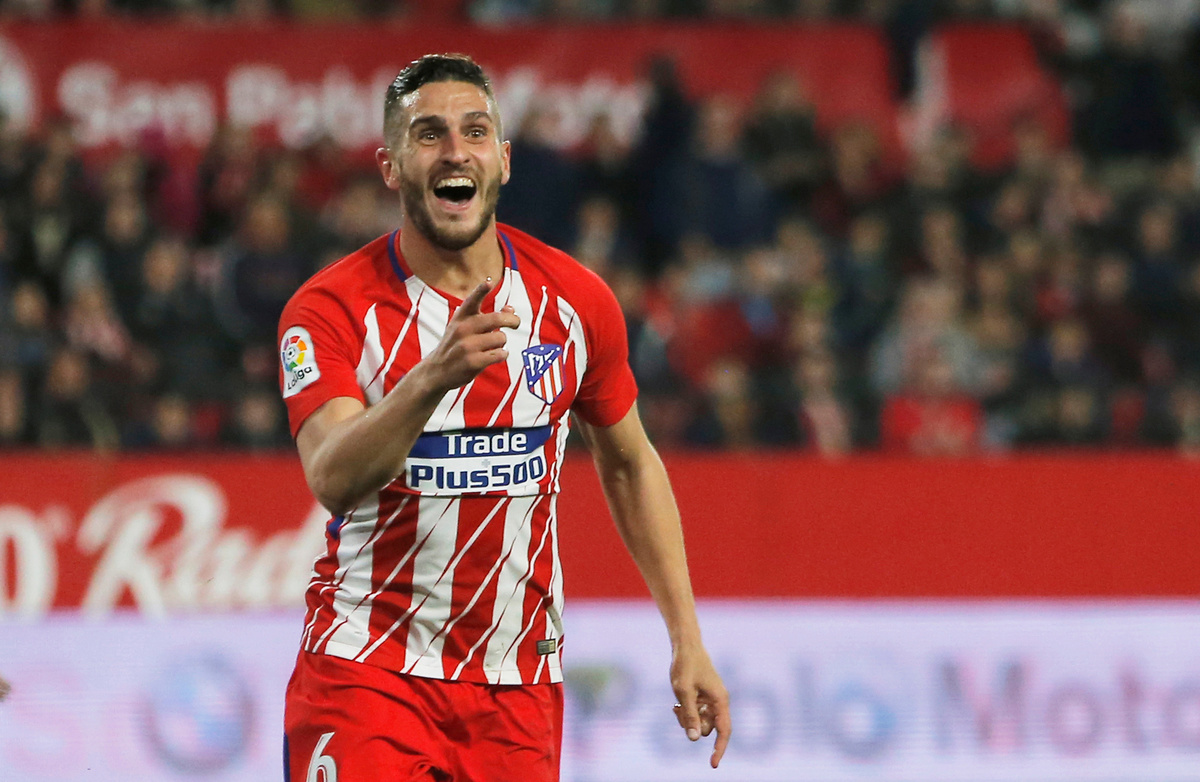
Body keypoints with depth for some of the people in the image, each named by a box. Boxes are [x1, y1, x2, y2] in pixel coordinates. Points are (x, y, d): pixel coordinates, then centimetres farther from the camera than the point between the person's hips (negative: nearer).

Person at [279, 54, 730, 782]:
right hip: (368, 669, -3)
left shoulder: (576, 300, 1)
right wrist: (431, 377, -43)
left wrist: (688, 641, 12)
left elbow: (630, 463, 15)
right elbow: (332, 480, -26)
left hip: (520, 686, 3)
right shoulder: (331, 309, -10)